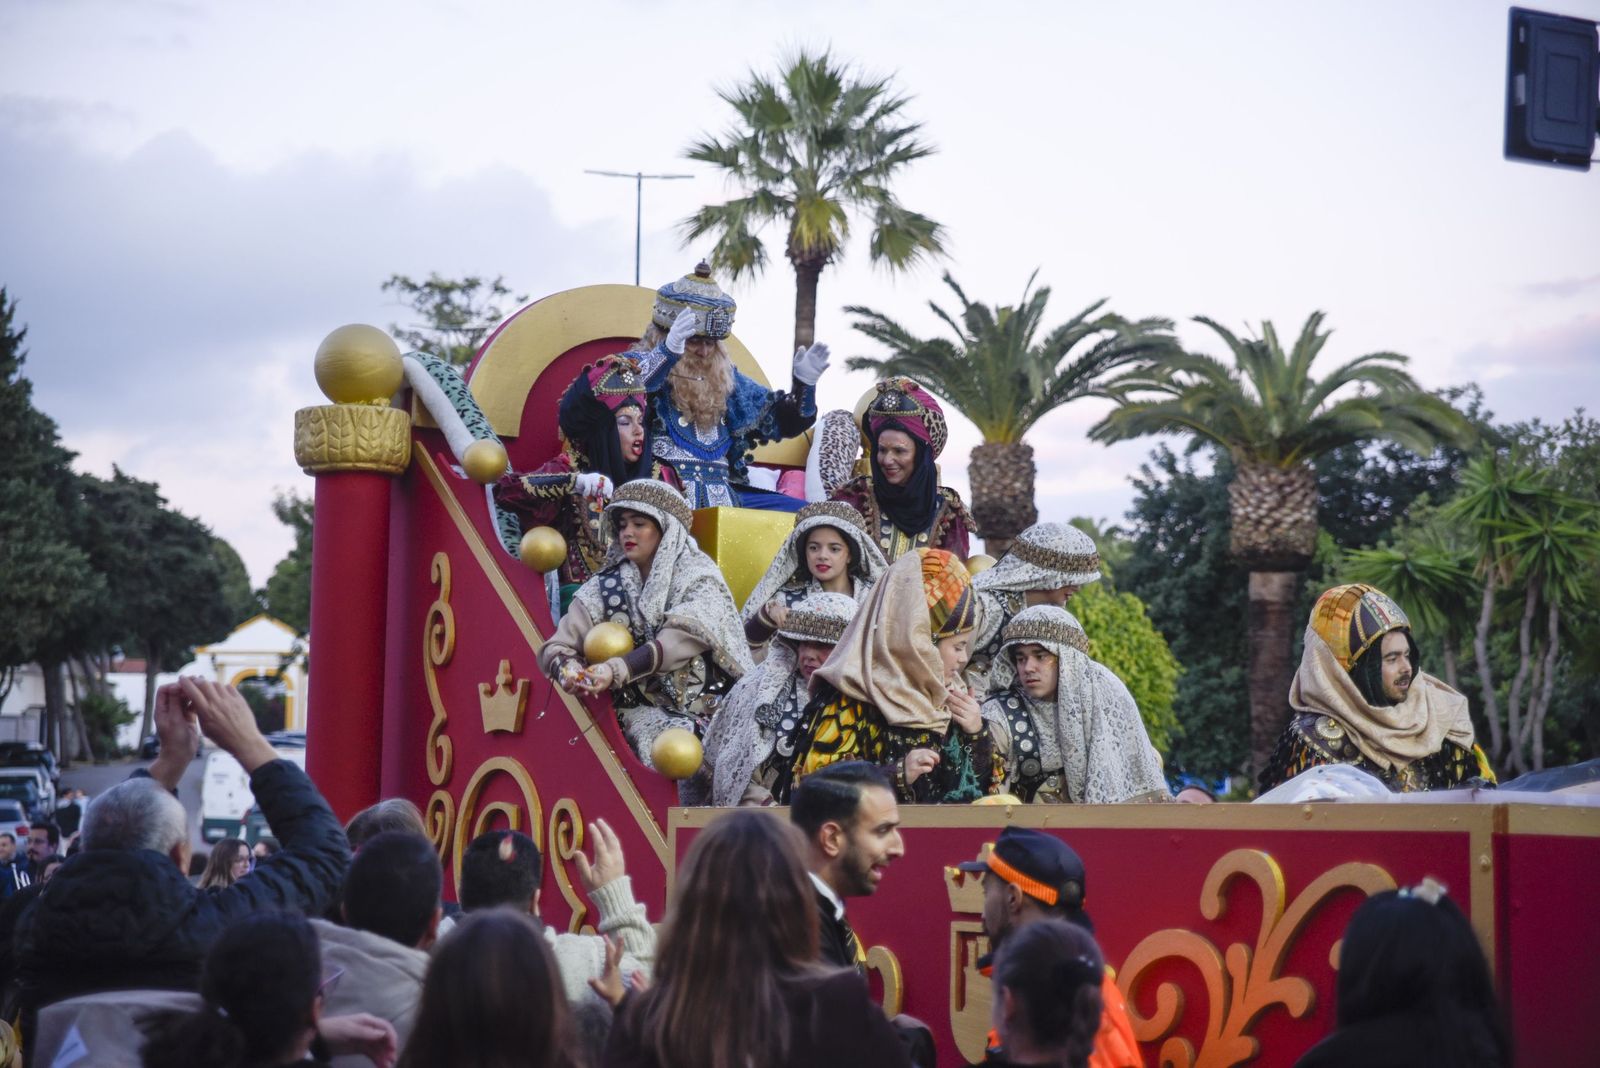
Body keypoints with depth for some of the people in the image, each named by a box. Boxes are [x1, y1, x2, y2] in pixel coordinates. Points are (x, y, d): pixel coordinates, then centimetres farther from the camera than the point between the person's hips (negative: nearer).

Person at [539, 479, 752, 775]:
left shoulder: (698, 578, 1)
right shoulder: (606, 586, 8)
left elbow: (679, 641, -16)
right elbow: (555, 648, 3)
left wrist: (617, 670, -30)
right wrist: (568, 669, -21)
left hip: (706, 710, -1)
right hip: (645, 712, 1)